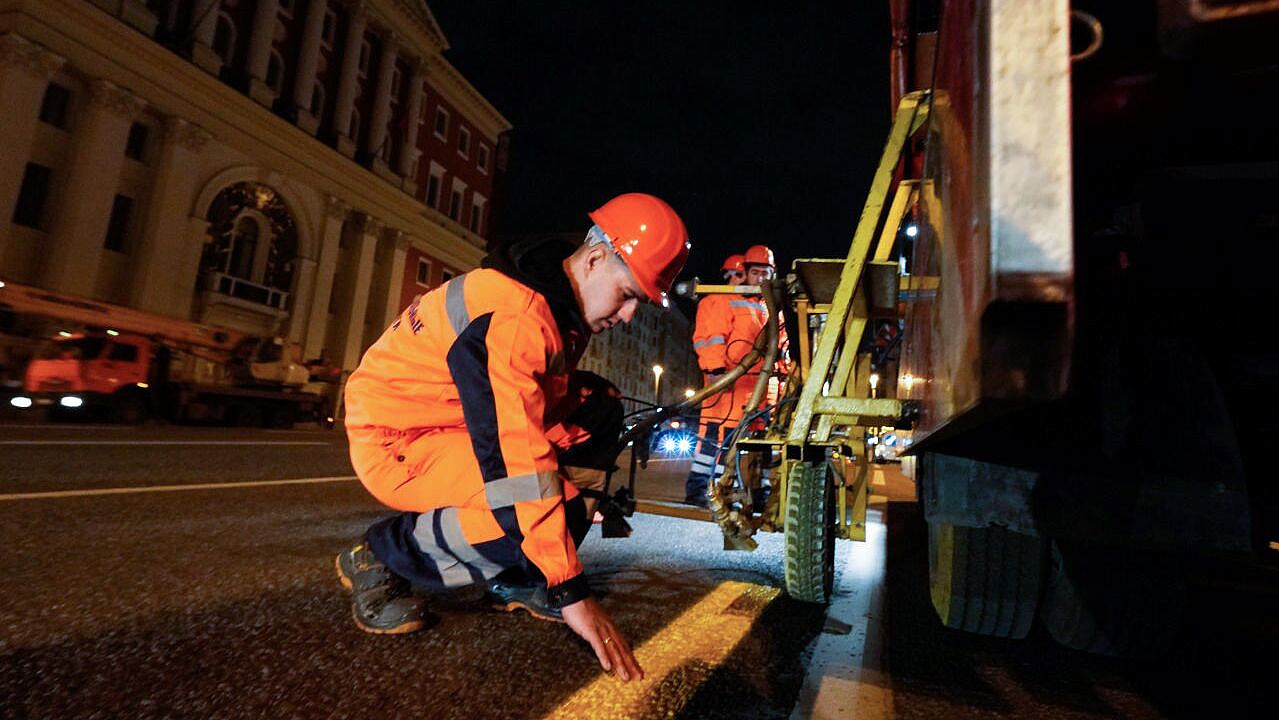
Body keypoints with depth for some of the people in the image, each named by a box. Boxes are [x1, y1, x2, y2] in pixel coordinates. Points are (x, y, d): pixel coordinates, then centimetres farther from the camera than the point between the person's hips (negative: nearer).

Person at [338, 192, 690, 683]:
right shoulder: (512, 314, -29)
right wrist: (571, 593, -31)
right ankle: (381, 558, -4)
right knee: (544, 509, -29)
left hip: (458, 428, 9)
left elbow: (537, 416, 11)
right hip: (394, 441, -9)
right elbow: (516, 458, -34)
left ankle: (510, 580, 7)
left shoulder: (565, 308, 2)